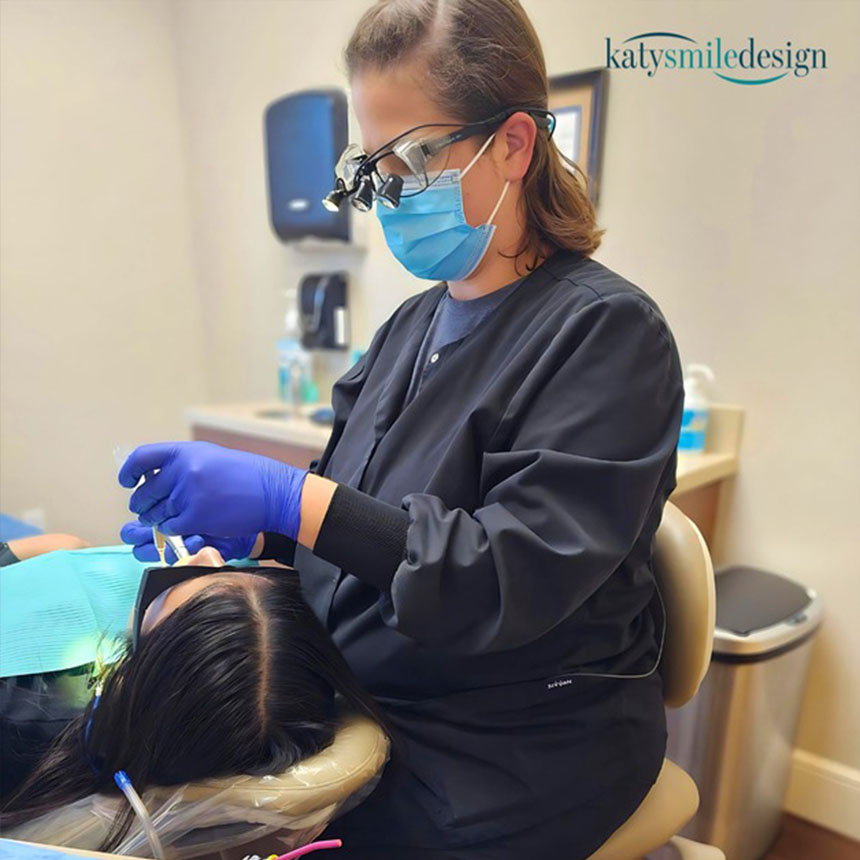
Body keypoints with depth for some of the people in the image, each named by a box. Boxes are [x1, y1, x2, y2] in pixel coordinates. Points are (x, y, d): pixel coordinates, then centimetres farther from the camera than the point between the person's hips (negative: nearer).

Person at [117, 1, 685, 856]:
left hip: (510, 752, -5)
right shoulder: (413, 323, 4)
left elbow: (516, 578, -23)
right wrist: (243, 527, -7)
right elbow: (358, 521, 10)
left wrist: (290, 499, -28)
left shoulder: (607, 329, -15)